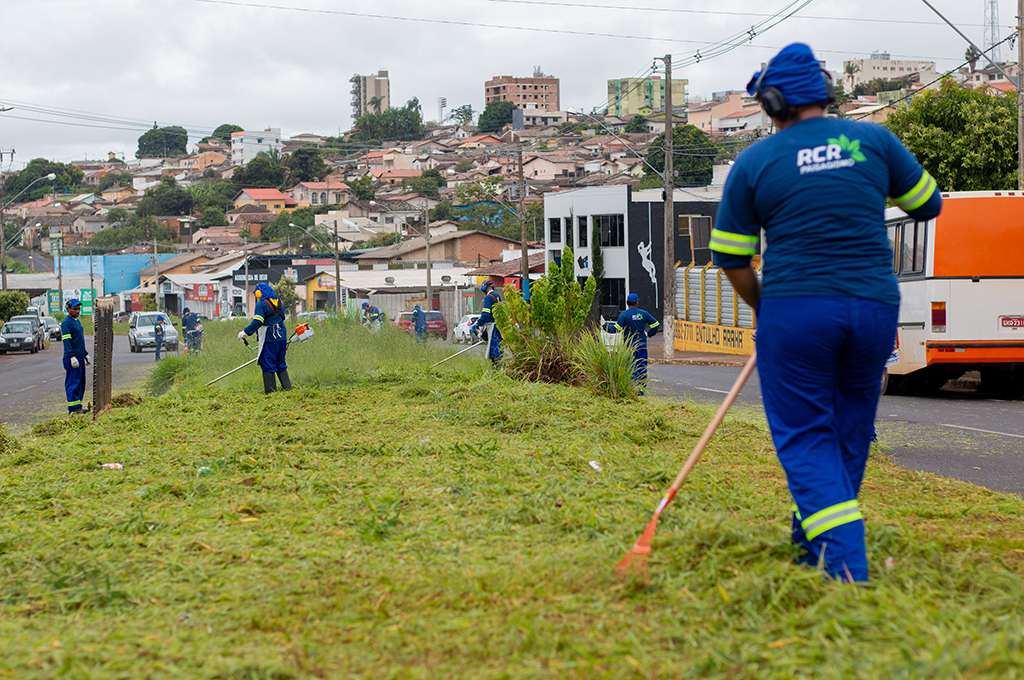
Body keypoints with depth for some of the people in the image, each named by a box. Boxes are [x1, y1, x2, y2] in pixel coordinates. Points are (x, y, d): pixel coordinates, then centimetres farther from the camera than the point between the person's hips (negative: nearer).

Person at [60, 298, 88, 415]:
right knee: (73, 383, -8)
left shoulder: (77, 321, 18)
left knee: (81, 383, 11)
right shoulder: (66, 322, -12)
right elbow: (66, 341, -19)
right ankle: (73, 408, -8)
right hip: (72, 359, -9)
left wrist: (85, 354, 26)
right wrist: (72, 357, -26)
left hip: (80, 358, 9)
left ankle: (78, 406, 17)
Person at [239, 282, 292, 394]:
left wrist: (245, 333, -15)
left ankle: (271, 390, -3)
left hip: (269, 338, -7)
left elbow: (257, 322, -18)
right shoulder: (279, 302, 13)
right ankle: (287, 387, 14)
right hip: (282, 337, 7)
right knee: (280, 364, 16)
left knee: (268, 364, -2)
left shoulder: (261, 304, -10)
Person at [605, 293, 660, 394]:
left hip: (629, 344, -3)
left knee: (632, 366, -2)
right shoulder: (643, 313, 3)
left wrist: (606, 326, 0)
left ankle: (636, 387, -14)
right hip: (642, 343, 3)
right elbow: (655, 324, 5)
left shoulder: (623, 314, -8)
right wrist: (649, 334, 18)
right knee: (642, 366, 9)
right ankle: (642, 388, 10)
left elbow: (617, 328, -14)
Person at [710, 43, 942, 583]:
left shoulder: (754, 162, -1)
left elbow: (731, 258, 3)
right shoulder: (873, 140, 4)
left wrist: (763, 309, 19)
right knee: (849, 430, 17)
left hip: (794, 311, -3)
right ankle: (814, 541, 28)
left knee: (804, 436, 3)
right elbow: (928, 205, 17)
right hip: (874, 308, 3)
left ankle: (845, 561, -13)